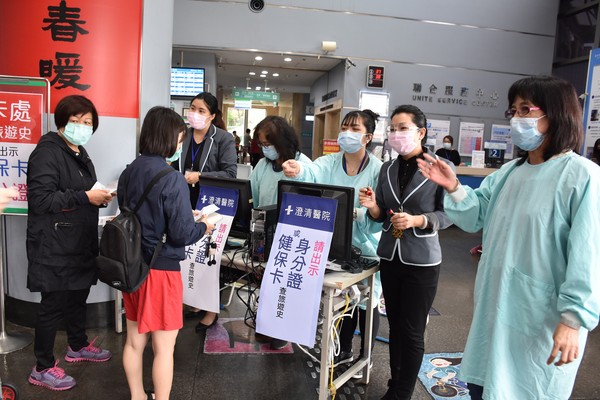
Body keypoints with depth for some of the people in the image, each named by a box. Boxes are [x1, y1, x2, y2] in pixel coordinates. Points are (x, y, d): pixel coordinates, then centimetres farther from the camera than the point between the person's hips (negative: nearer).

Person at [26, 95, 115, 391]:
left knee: (78, 295, 20)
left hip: (80, 242, 9)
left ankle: (78, 346, 40)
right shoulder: (47, 152, -15)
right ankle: (42, 369, 18)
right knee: (53, 303, 2)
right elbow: (40, 198, -23)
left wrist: (100, 197, 5)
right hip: (54, 246, -9)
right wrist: (86, 197, -24)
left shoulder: (80, 153, 15)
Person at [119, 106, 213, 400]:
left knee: (134, 341, 20)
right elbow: (182, 234, -20)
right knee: (164, 347, 8)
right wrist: (203, 227, 1)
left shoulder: (128, 173, 2)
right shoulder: (172, 179, -20)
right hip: (161, 269, -7)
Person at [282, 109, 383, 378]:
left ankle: (365, 358, 34)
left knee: (366, 303, 12)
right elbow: (314, 172, -29)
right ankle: (344, 350, 41)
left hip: (366, 248, -3)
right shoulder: (331, 162, -5)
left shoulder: (378, 169, -15)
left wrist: (356, 214, -37)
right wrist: (298, 171, -51)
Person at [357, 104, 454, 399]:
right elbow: (380, 216, 9)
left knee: (412, 331, 5)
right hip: (389, 257, 5)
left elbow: (448, 214, -10)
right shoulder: (387, 169, 6)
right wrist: (372, 207, -13)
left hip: (421, 261, -5)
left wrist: (416, 221, -25)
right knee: (395, 325, 15)